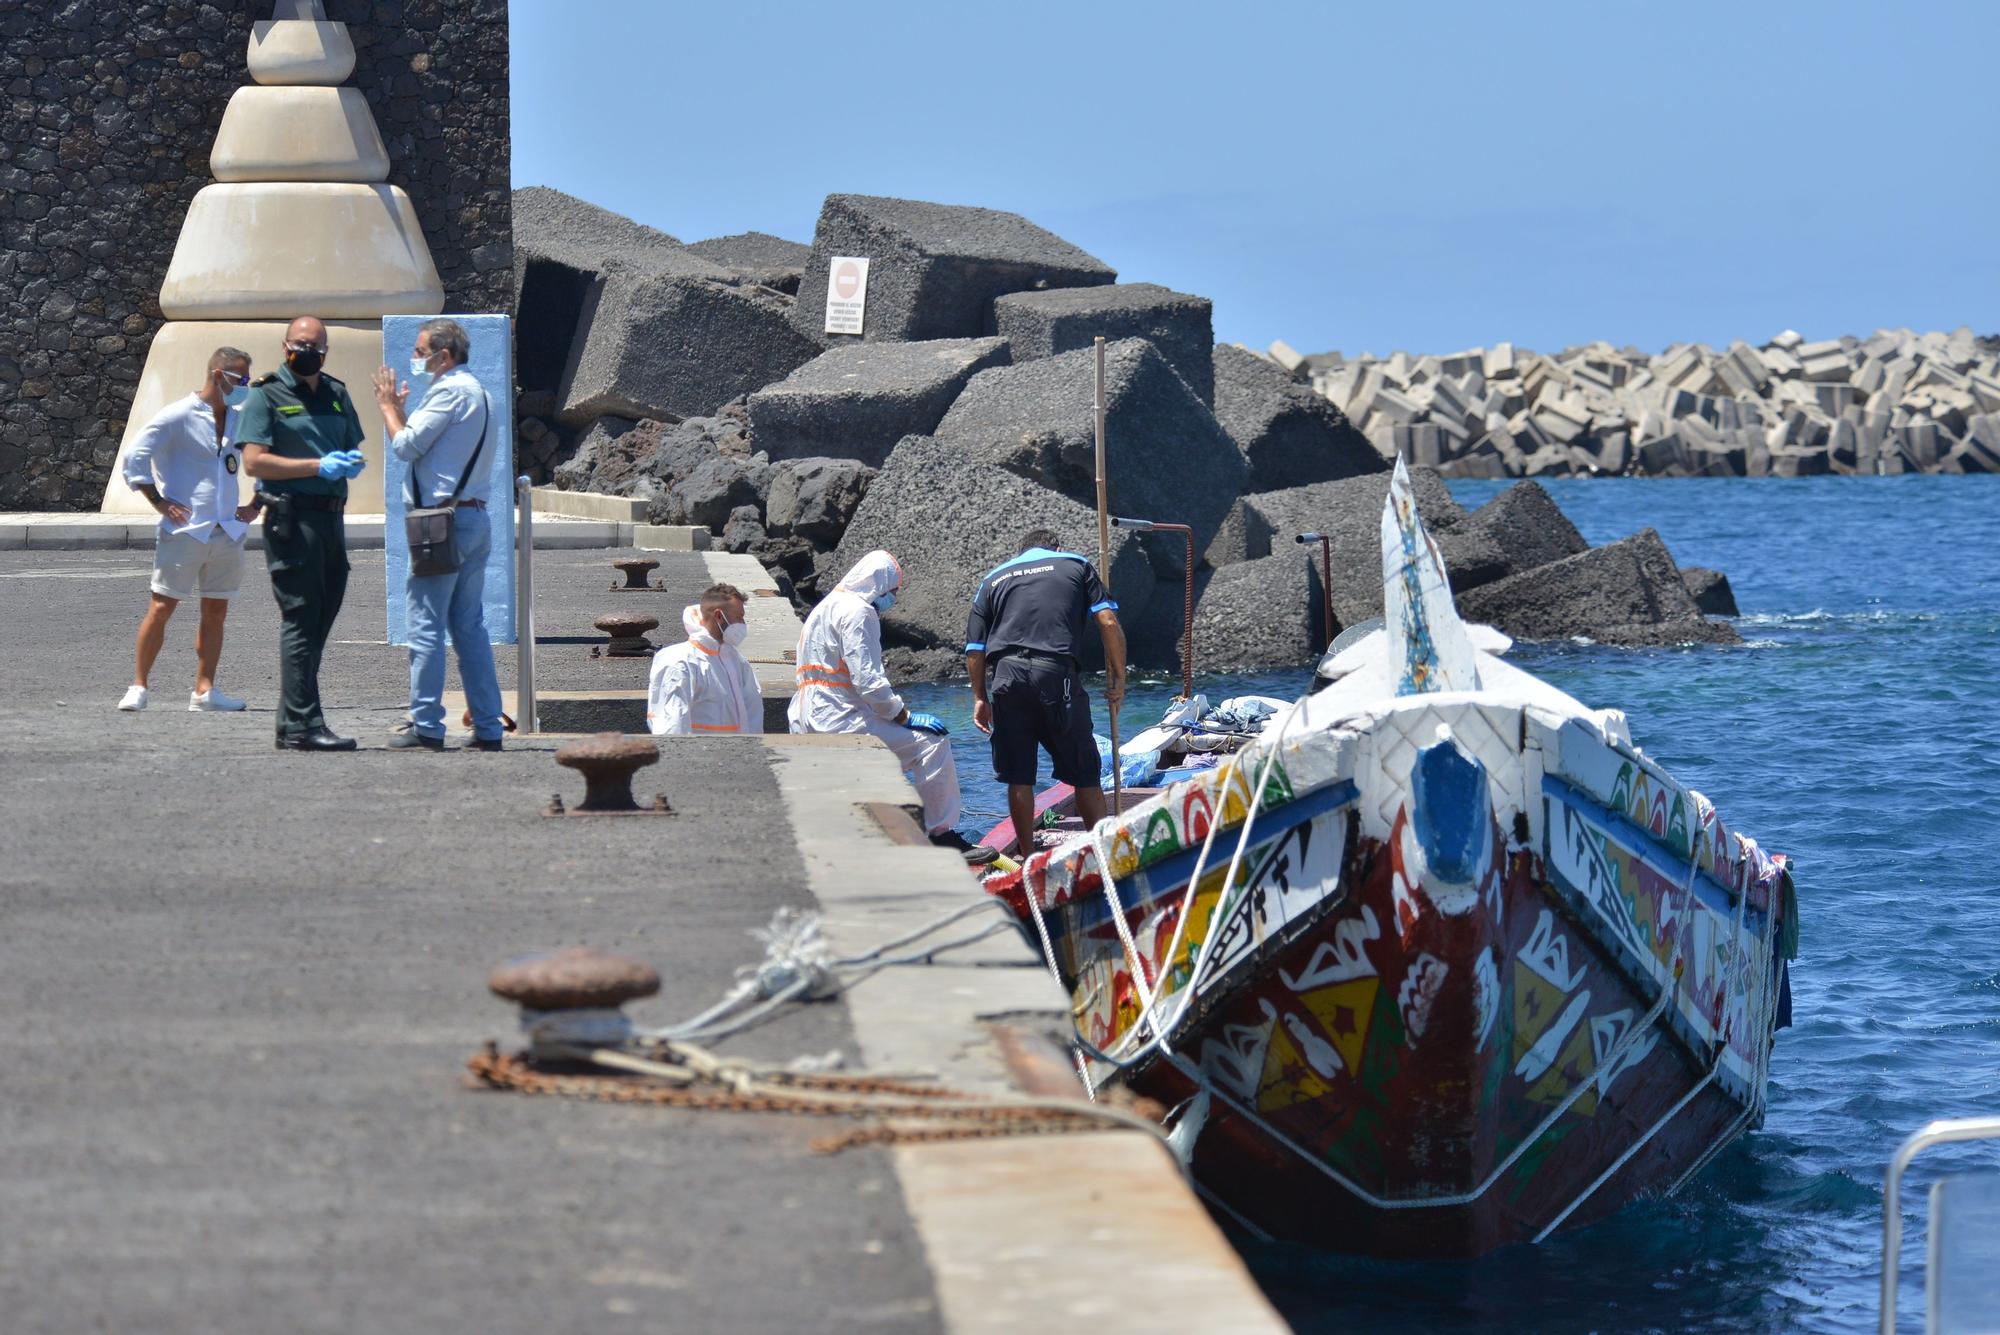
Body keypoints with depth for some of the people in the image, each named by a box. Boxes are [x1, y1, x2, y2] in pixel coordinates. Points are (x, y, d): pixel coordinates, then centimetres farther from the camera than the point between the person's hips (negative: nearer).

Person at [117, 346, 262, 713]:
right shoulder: (178, 416, -5)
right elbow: (135, 459, -7)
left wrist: (255, 505, 15)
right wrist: (160, 503, -9)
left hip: (227, 531, 6)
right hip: (185, 529, -6)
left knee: (216, 611, 3)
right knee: (161, 606, -4)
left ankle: (204, 690, 6)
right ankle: (138, 686, 1)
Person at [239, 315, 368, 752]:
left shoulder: (336, 394, 18)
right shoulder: (266, 395, -3)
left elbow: (354, 449, 26)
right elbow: (254, 462, -11)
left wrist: (353, 462, 0)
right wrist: (317, 466, -18)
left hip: (332, 517, 7)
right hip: (292, 519, -7)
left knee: (320, 621, 9)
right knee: (300, 621, -10)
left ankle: (291, 725, 15)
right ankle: (302, 725, -12)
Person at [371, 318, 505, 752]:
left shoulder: (450, 391, -9)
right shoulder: (477, 391, 21)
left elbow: (407, 446, -12)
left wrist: (388, 406, 2)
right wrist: (399, 409, 19)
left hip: (443, 520, -9)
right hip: (475, 518, 9)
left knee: (427, 626, -6)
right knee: (470, 626, 9)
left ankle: (425, 727, -7)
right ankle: (487, 727, 7)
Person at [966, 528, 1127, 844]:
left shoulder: (994, 577, 23)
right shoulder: (1076, 565, 18)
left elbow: (974, 648, 17)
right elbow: (1109, 623, 5)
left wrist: (980, 697, 26)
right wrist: (1118, 679, 11)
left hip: (1007, 674, 2)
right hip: (1057, 673, -2)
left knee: (1018, 776, 8)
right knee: (1084, 773, 5)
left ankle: (1027, 856, 13)